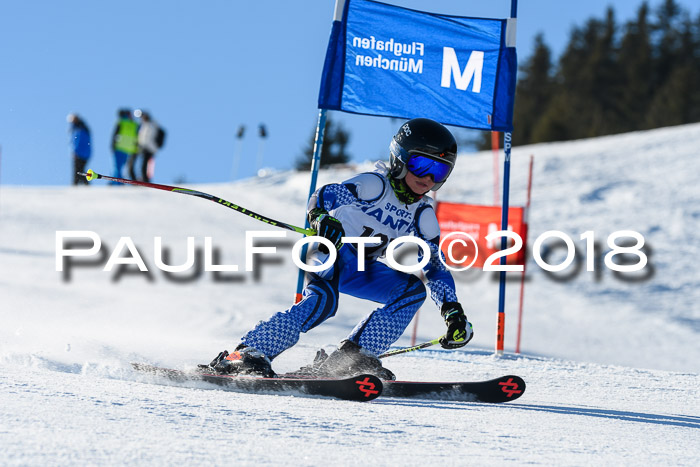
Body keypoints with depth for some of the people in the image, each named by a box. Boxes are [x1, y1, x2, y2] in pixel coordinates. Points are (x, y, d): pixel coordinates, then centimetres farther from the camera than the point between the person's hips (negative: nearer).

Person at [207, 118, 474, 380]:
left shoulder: (423, 217, 3)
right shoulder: (376, 185, -14)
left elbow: (436, 268, 5)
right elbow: (324, 196, -24)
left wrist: (454, 313, -6)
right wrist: (322, 218, -48)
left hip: (362, 270, 7)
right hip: (333, 251, -7)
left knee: (414, 287, -14)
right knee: (323, 299, -35)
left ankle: (354, 357, -19)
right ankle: (246, 353, -37)